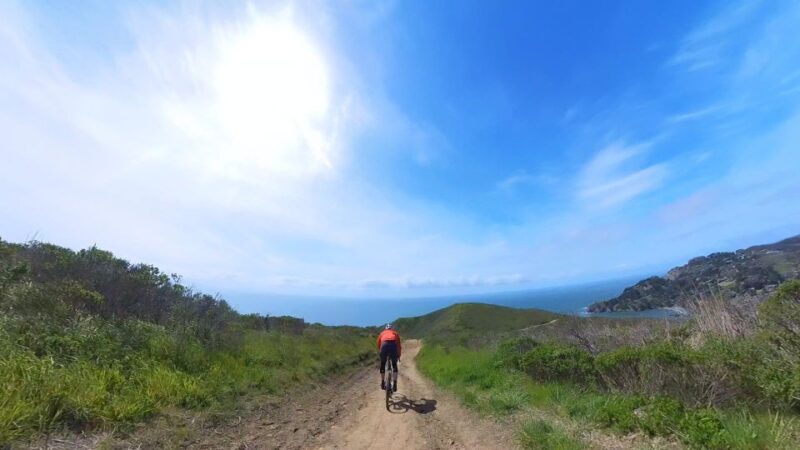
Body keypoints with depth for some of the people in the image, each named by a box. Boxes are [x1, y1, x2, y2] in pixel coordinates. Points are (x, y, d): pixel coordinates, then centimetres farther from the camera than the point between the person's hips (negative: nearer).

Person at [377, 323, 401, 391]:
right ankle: (394, 384, 11)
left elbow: (378, 344, 26)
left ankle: (383, 383, 26)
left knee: (382, 365, 21)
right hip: (393, 345, 0)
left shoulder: (382, 333, 33)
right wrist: (398, 355, 44)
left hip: (384, 345, 0)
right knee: (394, 365, 18)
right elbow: (399, 345, 31)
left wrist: (381, 352, 40)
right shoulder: (395, 333, 33)